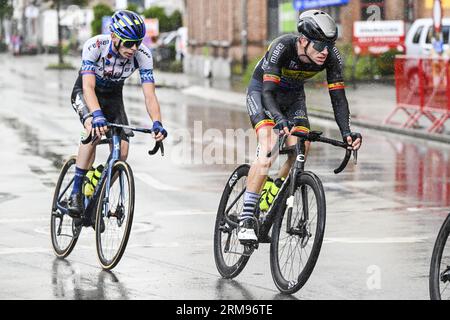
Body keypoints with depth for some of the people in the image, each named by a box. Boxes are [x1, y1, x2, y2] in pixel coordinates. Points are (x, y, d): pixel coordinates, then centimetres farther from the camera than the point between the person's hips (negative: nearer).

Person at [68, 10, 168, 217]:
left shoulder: (142, 55, -26)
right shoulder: (94, 46, -34)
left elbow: (149, 95, -30)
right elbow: (88, 87, -43)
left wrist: (157, 124, -48)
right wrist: (97, 115, -60)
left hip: (113, 96, 4)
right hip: (85, 93, -3)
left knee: (122, 150, -13)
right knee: (95, 129, -34)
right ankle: (76, 193, -28)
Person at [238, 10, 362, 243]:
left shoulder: (331, 56, -25)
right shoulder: (282, 47, -36)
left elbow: (338, 97, -22)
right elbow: (268, 93, -41)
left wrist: (346, 132, -37)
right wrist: (280, 119, -60)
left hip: (293, 95, 5)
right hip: (261, 90, -5)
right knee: (268, 149, -26)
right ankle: (246, 218, -25)